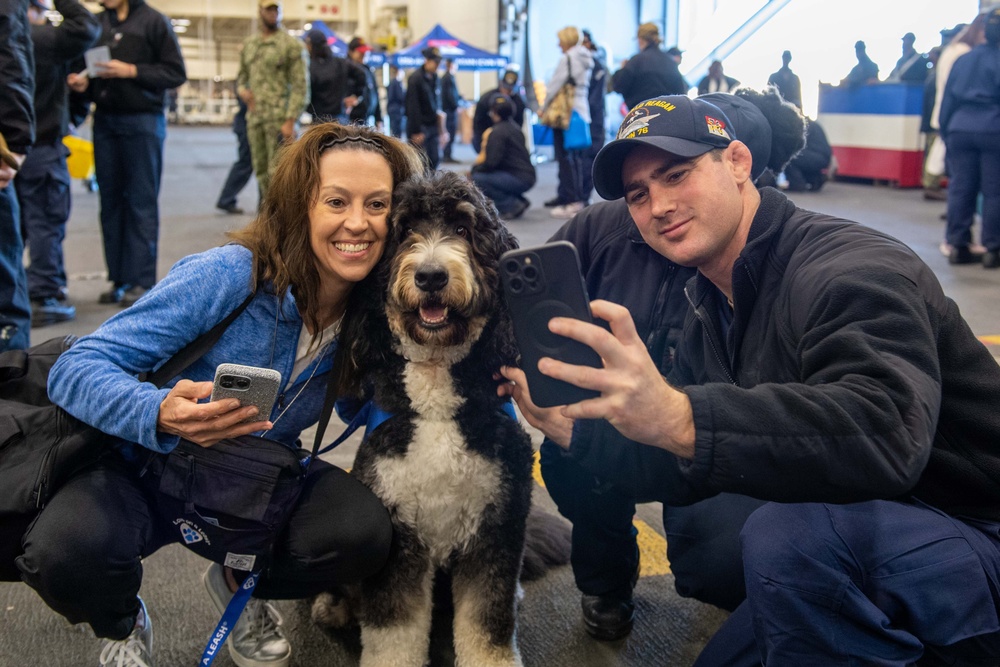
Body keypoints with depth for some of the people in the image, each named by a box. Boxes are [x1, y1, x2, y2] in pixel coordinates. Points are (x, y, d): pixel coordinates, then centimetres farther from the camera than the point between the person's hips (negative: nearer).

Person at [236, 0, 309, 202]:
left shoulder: (292, 45, -3)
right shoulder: (248, 44, 15)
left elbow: (301, 86, -8)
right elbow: (241, 76, 27)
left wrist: (290, 121, -16)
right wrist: (242, 89, 3)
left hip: (280, 118, -6)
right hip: (254, 116, 6)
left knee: (277, 172, -9)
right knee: (261, 170, 10)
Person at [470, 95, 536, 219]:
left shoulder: (497, 132, -14)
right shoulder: (515, 128, 15)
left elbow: (491, 163, -19)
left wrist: (474, 167, -1)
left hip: (520, 179, -9)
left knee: (477, 178, -14)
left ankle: (512, 206, -8)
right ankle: (519, 201, 14)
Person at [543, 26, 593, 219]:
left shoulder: (568, 59, -10)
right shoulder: (586, 59, 14)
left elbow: (555, 85, -10)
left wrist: (544, 108, 0)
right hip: (583, 112, 8)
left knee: (566, 158, -5)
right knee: (579, 158, 11)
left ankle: (571, 201, -6)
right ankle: (583, 198, 14)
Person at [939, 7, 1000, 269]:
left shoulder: (962, 60, 13)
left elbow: (947, 100, 15)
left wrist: (946, 133, 20)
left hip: (959, 128, 5)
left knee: (960, 188, 7)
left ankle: (957, 245, 7)